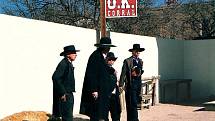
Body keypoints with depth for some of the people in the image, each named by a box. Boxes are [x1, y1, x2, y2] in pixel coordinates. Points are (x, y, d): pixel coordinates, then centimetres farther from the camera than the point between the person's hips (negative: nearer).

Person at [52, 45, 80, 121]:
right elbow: (55, 78, -26)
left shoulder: (69, 63, 14)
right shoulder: (63, 64, -16)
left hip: (69, 95, 10)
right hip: (64, 96, -10)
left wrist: (69, 93, 17)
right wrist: (62, 93, -22)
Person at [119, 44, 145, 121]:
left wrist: (140, 72, 0)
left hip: (138, 83, 7)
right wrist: (121, 85, -14)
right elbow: (123, 73, -9)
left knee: (135, 103, 10)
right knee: (133, 104, -9)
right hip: (131, 84, -7)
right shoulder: (127, 61, -6)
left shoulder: (140, 61, 14)